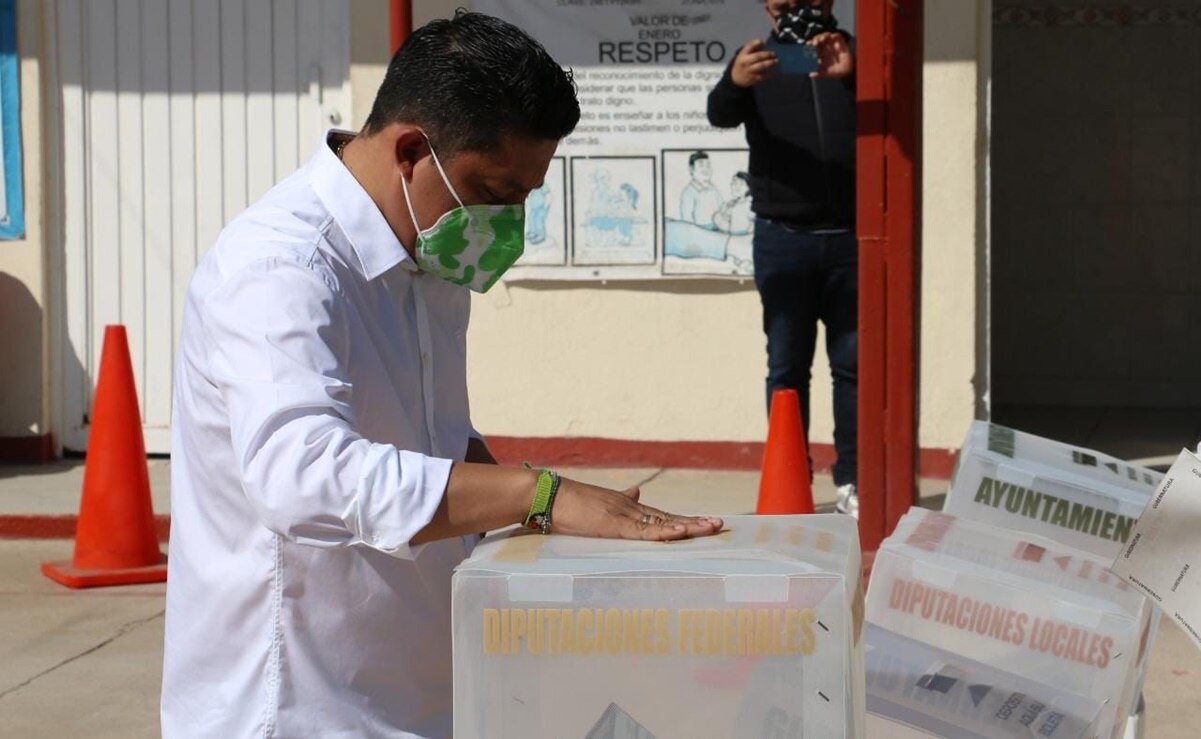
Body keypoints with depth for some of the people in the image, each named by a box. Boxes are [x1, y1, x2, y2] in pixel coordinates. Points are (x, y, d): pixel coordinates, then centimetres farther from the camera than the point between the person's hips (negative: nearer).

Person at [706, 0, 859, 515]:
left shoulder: (854, 55, 7)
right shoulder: (758, 63, 7)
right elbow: (720, 114, -13)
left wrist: (851, 75, -34)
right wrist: (734, 81, -37)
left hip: (850, 237, 0)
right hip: (783, 239, 0)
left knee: (853, 362, 2)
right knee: (787, 365, 1)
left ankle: (852, 481, 8)